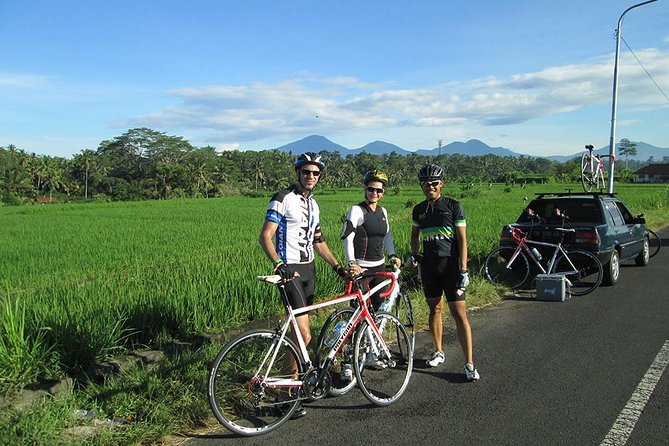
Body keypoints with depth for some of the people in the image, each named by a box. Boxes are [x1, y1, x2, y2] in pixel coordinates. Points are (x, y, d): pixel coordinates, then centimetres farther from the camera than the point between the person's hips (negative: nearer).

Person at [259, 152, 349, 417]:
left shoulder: (313, 204, 16)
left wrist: (338, 267, 15)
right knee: (304, 335, -13)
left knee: (301, 329, 14)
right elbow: (265, 236, -17)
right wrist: (278, 263, -33)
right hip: (290, 270, -8)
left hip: (309, 269, 8)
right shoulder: (283, 199, -9)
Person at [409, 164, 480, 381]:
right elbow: (415, 234, 23)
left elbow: (462, 239, -8)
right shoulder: (419, 210, 8)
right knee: (435, 309, 13)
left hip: (450, 265, -5)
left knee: (459, 313, -7)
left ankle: (469, 364, -5)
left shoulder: (453, 206, -6)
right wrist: (414, 254, 5)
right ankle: (438, 352, 28)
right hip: (429, 265, 5)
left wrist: (463, 270, -13)